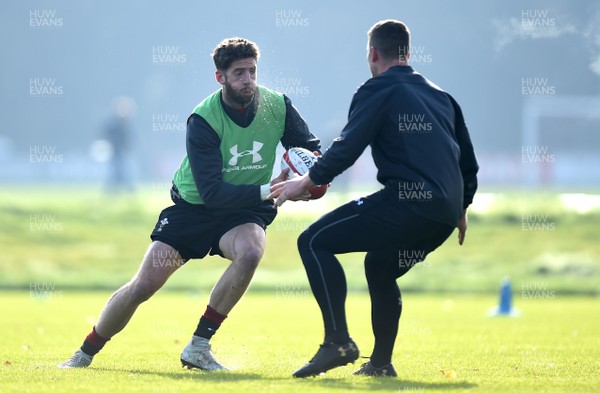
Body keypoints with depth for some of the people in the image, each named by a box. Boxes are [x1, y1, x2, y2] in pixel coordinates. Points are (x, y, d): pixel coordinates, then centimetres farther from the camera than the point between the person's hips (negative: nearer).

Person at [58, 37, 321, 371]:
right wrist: (267, 190, -38)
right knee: (143, 285, -7)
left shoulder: (277, 106, -13)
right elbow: (212, 191, -28)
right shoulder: (203, 120, -23)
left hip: (243, 211, 2)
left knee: (250, 252, -34)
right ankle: (84, 354, 16)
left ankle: (198, 347, -20)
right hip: (192, 206, -2)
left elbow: (312, 149, 1)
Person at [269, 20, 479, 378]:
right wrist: (460, 208, 38)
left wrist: (306, 182, 4)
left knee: (314, 242, -2)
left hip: (408, 201, -8)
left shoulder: (379, 91, 1)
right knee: (380, 268, 31)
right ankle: (381, 362, 27)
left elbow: (346, 149, -7)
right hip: (445, 215, 8)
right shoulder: (441, 96, 24)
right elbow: (469, 162, 26)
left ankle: (338, 342, -14)